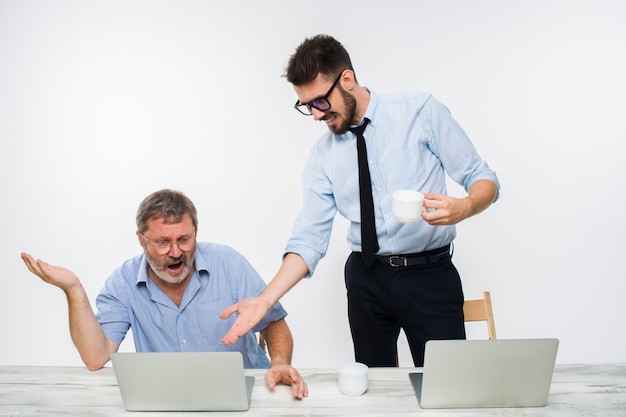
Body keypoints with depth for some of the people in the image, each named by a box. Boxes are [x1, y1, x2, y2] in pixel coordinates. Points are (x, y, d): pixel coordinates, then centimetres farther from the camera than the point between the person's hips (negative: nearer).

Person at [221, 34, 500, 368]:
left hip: (431, 274, -2)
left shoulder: (421, 112, -4)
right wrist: (265, 299, -13)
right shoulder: (323, 156, 3)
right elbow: (309, 240, 0)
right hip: (366, 278, 3)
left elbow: (483, 179, -2)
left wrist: (463, 207, -26)